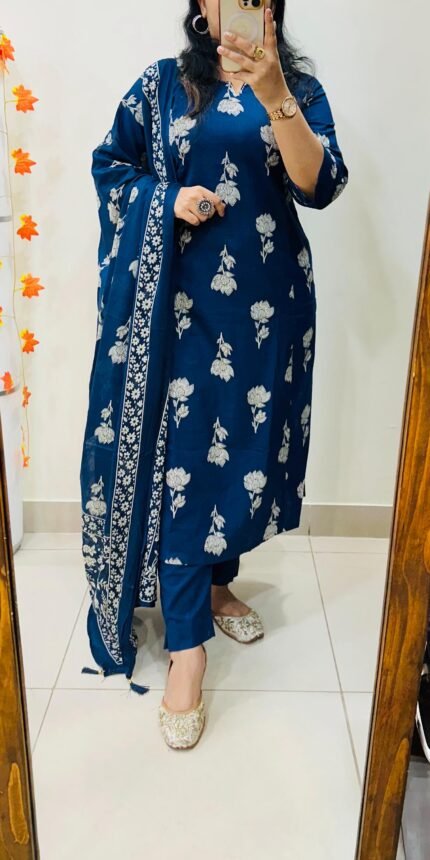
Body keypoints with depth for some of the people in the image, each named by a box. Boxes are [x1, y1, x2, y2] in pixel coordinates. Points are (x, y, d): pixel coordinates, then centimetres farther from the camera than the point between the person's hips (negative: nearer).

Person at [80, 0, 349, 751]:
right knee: (177, 453, -6)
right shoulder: (162, 84, 8)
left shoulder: (298, 88, 6)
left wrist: (274, 96, -24)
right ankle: (186, 649, 1)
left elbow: (319, 186, -10)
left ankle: (217, 582, 34)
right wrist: (166, 201, -7)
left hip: (264, 300, 2)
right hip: (180, 299, -1)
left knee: (245, 441, 9)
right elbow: (109, 165, 12)